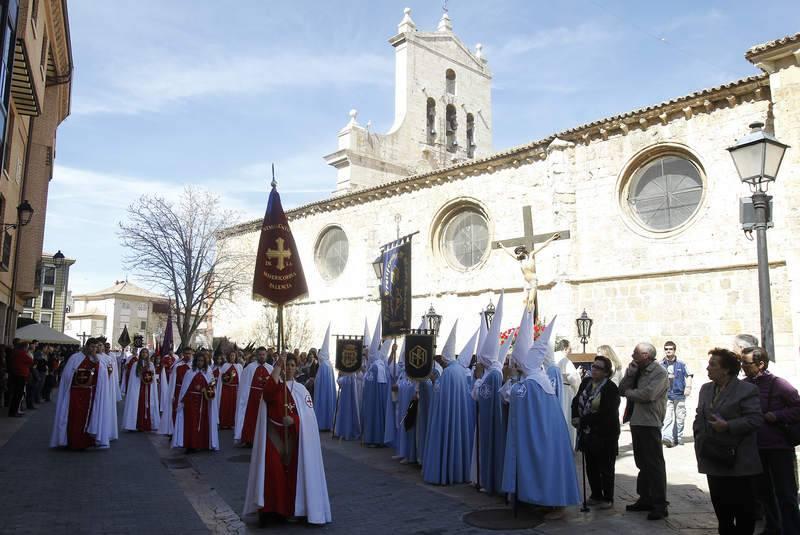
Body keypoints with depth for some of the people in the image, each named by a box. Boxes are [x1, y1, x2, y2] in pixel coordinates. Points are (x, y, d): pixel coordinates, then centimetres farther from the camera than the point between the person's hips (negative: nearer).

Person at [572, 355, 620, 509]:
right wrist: (575, 417, -8)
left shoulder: (611, 388, -16)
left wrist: (583, 420, -20)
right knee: (591, 466, 15)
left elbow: (605, 413, -22)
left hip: (605, 434, -7)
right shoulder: (586, 382, 5)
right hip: (587, 433, 7)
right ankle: (596, 495, 30)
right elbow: (576, 400, 10)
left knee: (605, 467, 6)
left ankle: (608, 498, 20)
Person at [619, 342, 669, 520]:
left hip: (650, 423, -8)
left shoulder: (659, 372, -10)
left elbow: (648, 394, -24)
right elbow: (621, 389, 7)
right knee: (643, 463, 16)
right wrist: (630, 372, -5)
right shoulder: (637, 371, 15)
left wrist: (629, 392, -8)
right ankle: (645, 499, 26)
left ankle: (660, 505, 2)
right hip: (636, 422, 8)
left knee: (655, 464, -4)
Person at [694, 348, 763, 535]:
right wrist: (699, 438, 6)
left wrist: (728, 426, -23)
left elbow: (756, 418, -16)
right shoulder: (706, 389, 12)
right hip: (714, 461, 6)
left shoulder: (747, 390, -9)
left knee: (743, 508, 5)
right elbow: (699, 417, 17)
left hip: (739, 462, -6)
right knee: (720, 505, 15)